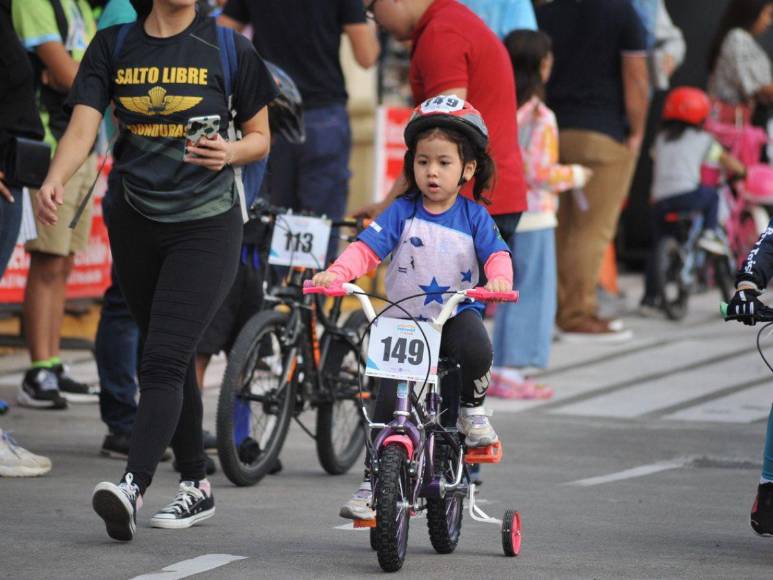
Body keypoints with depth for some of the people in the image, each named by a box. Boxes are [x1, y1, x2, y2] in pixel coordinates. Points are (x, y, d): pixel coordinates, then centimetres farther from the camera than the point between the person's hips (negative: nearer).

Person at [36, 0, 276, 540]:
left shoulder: (228, 48, -4)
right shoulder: (114, 45, 2)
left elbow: (260, 138, 5)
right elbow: (82, 129, -8)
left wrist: (229, 152, -18)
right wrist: (53, 182, -27)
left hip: (206, 227, -4)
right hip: (136, 225, 4)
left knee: (163, 361, -17)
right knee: (173, 359, 14)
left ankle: (133, 486, -29)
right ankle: (197, 486, 26)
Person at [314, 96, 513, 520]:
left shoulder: (474, 217, 0)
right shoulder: (402, 212, -2)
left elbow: (496, 253, -11)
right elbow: (367, 247, -12)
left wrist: (498, 278, -35)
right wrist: (336, 273, -31)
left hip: (456, 314, 0)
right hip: (403, 321, 1)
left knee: (476, 351, -34)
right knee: (389, 402, -9)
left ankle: (472, 407, -1)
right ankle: (374, 483, 4)